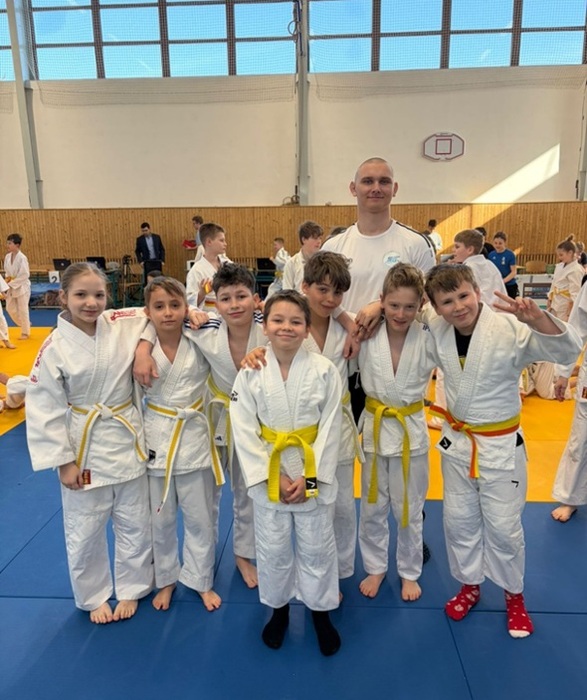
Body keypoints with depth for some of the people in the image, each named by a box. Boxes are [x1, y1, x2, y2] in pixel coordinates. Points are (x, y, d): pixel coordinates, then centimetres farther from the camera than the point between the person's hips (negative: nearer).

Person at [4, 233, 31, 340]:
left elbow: (25, 275, -19)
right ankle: (25, 325, 31)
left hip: (21, 286, -7)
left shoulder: (22, 258, -18)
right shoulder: (7, 256, 3)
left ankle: (25, 332, 15)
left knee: (23, 310, 0)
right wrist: (8, 282, -2)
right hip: (11, 287, 7)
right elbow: (7, 272, 15)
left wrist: (12, 283, -18)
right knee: (10, 308, 10)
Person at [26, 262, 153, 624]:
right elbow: (44, 410, -10)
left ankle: (131, 589, 40)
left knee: (135, 523, 15)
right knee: (85, 531, 13)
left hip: (127, 440, 2)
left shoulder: (123, 324, -9)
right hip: (84, 447, -2)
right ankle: (94, 596, 40)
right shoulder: (54, 349, -14)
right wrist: (63, 461, -9)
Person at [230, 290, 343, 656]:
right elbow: (245, 432, -8)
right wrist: (270, 475, -13)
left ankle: (321, 611, 39)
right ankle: (279, 608, 41)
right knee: (272, 549, 16)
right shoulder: (251, 373, -9)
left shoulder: (325, 370, -11)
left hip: (315, 473, -1)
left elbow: (330, 429, -9)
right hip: (267, 474, 1)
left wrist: (310, 477, -13)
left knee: (317, 548, 14)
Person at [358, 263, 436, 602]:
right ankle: (375, 567, 39)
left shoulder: (429, 340, -12)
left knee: (409, 509, 16)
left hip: (411, 431, -1)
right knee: (372, 507, 16)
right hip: (375, 428, 1)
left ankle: (409, 572, 39)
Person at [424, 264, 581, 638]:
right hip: (457, 441, 4)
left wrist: (538, 318, -46)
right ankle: (470, 585, 41)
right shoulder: (436, 331, -8)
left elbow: (568, 351, -28)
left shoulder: (511, 329, -21)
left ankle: (514, 596, 37)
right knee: (459, 521, 16)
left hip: (501, 444, -4)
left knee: (504, 526, 10)